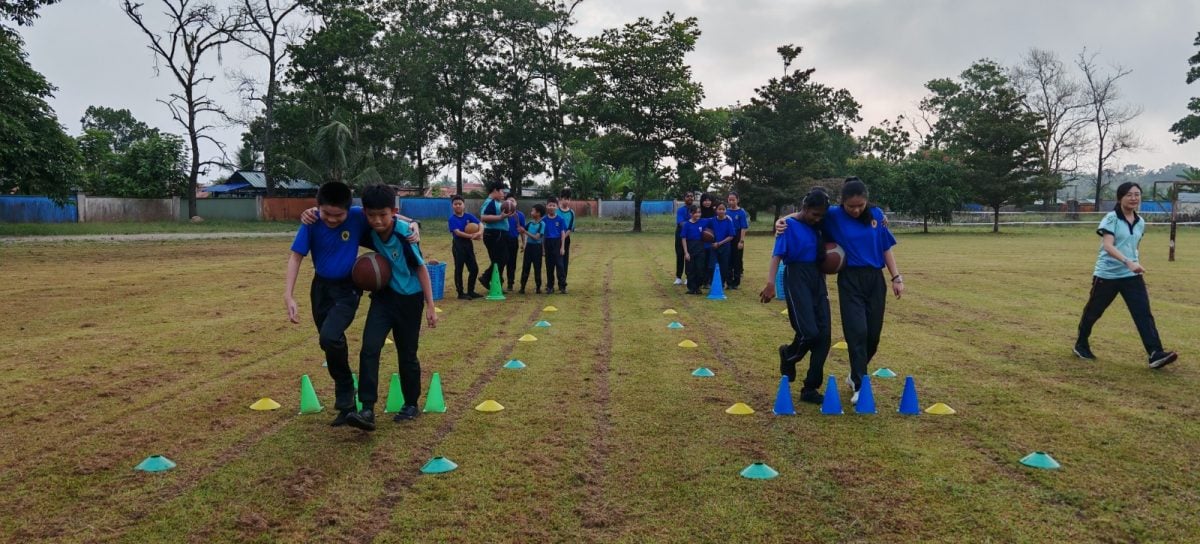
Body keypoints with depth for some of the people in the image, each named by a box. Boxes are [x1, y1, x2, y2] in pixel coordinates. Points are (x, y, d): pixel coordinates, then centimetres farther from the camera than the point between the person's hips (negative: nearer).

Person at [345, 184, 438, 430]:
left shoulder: (405, 233, -23)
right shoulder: (369, 231, -11)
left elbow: (421, 268, -14)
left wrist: (430, 306, -14)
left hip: (409, 299, -3)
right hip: (384, 296, 4)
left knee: (407, 354, 8)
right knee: (369, 348, -14)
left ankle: (411, 405, 27)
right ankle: (368, 410, -14)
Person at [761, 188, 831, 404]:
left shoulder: (817, 228, 13)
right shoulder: (789, 225, -5)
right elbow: (777, 255, -13)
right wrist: (771, 284, -24)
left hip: (817, 279, 6)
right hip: (797, 278, -6)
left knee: (823, 334, 0)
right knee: (809, 332, -17)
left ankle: (810, 388, 7)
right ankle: (788, 355, 18)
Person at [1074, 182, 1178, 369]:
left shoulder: (1140, 222, 8)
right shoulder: (1111, 219, -11)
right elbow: (1107, 246, -24)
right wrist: (1128, 262, -37)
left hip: (1132, 276, 5)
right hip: (1107, 275, -5)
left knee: (1144, 313, -9)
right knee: (1093, 312, 9)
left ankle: (1155, 354, -15)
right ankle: (1081, 345, 28)